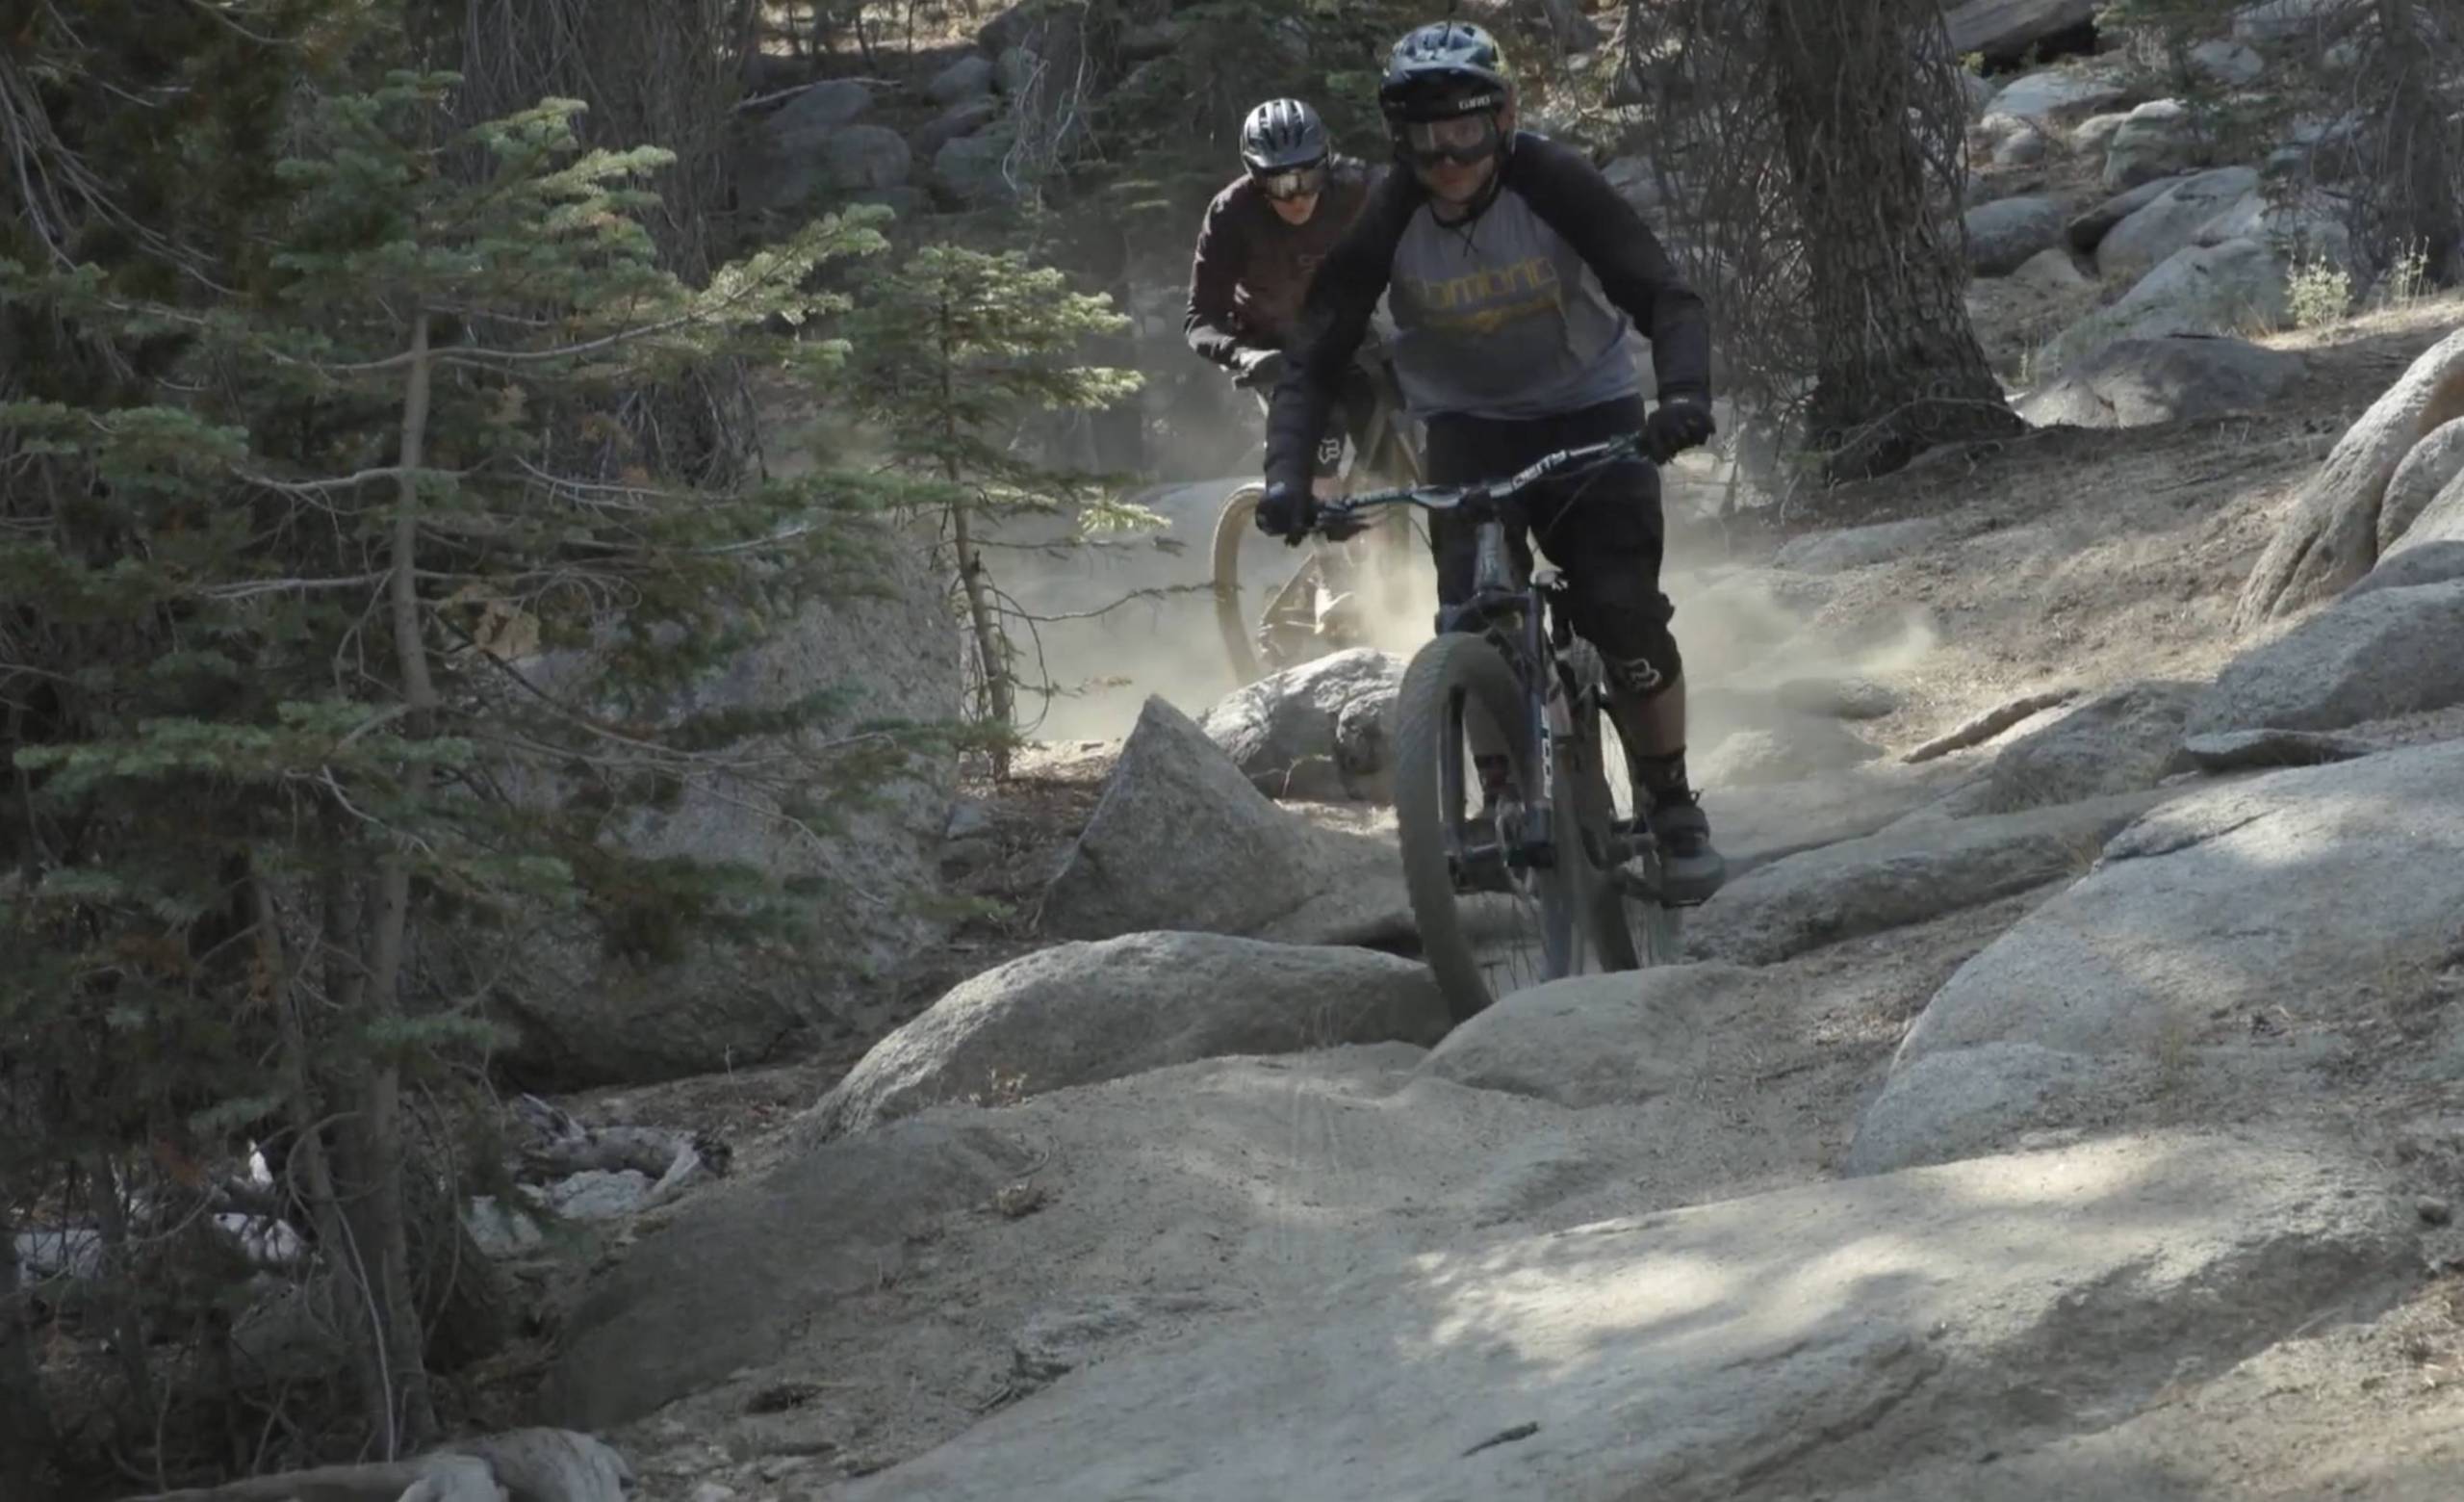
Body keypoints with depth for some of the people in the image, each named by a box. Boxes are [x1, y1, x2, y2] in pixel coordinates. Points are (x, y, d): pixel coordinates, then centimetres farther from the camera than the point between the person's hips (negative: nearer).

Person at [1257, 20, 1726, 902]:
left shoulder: (1554, 186, -23)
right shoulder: (1388, 223, -17)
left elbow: (1666, 299, -27)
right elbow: (1315, 358, -17)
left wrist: (1685, 395, -47)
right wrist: (1287, 474, -34)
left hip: (1589, 413, -2)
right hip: (1469, 426, 2)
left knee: (1625, 613, -17)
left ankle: (1674, 812, 2)